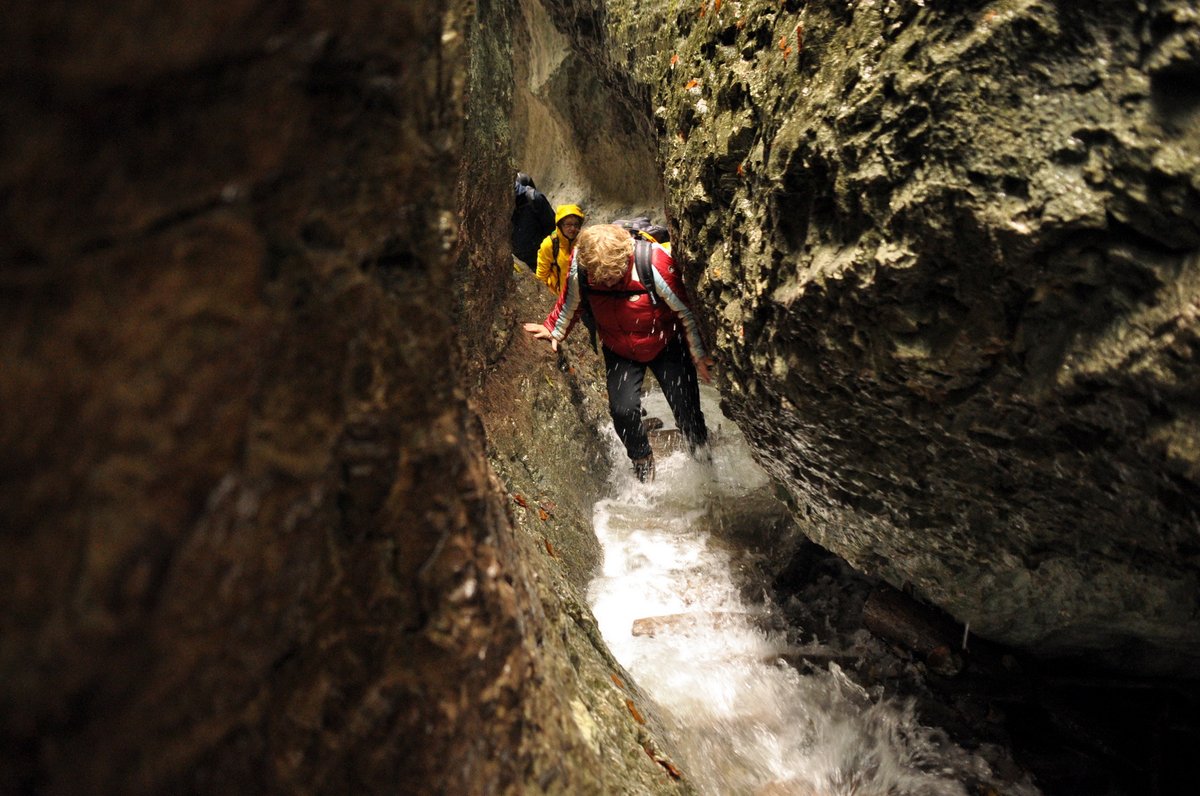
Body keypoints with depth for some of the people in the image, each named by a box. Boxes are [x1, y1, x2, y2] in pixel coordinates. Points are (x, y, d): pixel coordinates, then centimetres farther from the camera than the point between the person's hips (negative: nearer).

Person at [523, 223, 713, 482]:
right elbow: (570, 303, 4)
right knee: (623, 409, -16)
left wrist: (699, 355, -13)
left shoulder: (655, 264, -31)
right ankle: (643, 464, 12)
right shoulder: (579, 268, -22)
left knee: (687, 412, -2)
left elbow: (687, 310, -18)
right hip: (619, 352, 2)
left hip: (667, 347, -2)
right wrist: (553, 331, 3)